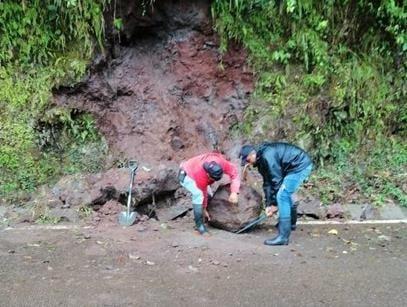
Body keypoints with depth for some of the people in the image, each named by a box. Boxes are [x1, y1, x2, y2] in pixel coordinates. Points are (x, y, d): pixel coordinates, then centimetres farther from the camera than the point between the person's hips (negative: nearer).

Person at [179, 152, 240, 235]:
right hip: (185, 175, -7)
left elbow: (234, 172, -24)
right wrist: (204, 209, -10)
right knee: (198, 194, -29)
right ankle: (199, 224, -20)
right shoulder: (201, 175, -40)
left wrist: (234, 192, -34)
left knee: (209, 194, -2)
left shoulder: (221, 163, -32)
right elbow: (203, 194, -25)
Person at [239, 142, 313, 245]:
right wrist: (268, 204, 0)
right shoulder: (261, 160, 6)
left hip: (301, 165, -11)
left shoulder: (267, 156, -24)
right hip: (294, 167, 11)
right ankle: (291, 223, 48)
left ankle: (283, 237, -15)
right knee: (285, 193, 26)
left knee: (282, 195, -16)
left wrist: (274, 204, -15)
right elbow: (267, 183, 7)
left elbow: (276, 180, -23)